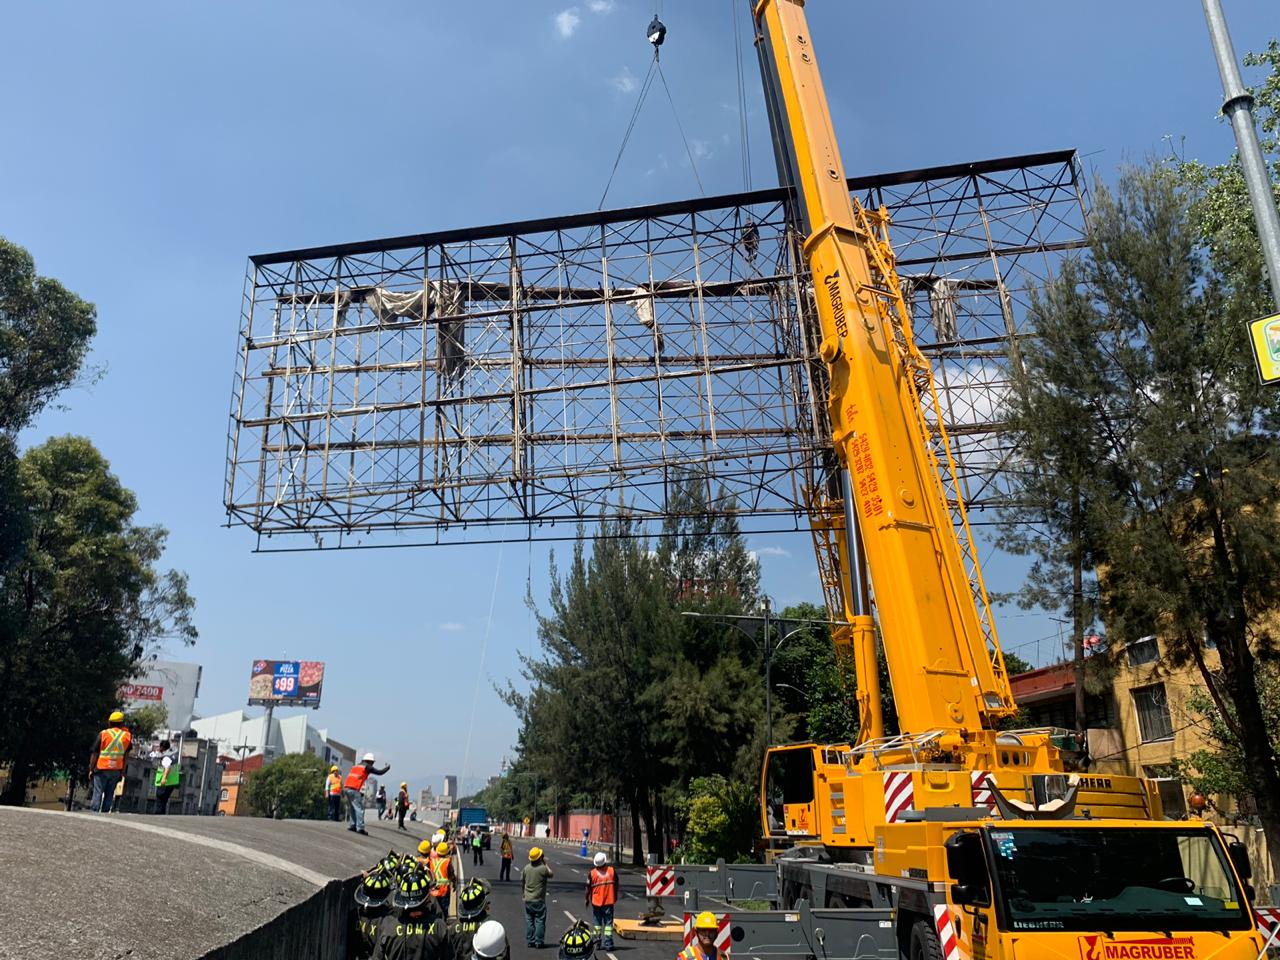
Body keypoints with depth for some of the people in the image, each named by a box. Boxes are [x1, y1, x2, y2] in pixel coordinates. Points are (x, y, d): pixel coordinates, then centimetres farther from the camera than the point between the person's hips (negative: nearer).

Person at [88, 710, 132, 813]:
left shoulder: (103, 734, -5)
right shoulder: (128, 736, 3)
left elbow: (95, 754, -3)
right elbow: (126, 755, 7)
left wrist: (91, 769, 6)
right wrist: (122, 771, 13)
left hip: (102, 768, -2)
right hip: (116, 770, 2)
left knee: (98, 792, 2)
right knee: (110, 793, 9)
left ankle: (94, 811, -3)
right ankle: (105, 812, 5)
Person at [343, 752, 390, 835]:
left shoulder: (356, 766, 25)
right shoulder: (367, 767, 5)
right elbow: (379, 772, 6)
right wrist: (388, 767, 20)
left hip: (347, 788, 8)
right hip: (355, 790, -7)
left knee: (352, 808, 18)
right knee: (359, 809, -7)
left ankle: (352, 825, 13)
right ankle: (360, 828, -13)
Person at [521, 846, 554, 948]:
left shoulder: (526, 868, -2)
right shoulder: (543, 869, -17)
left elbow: (522, 882, 7)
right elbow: (551, 875, 2)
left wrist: (523, 894, 20)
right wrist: (546, 864, 7)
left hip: (528, 900, 4)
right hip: (539, 901, -4)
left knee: (529, 921, 13)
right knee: (540, 921, 4)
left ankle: (530, 941, 17)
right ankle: (539, 942, 5)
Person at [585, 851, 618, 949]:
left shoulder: (592, 873, -9)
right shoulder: (612, 870, -5)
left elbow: (588, 888, -3)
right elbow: (616, 885, 6)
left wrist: (587, 899, 12)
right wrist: (615, 896, 20)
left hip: (596, 902, 0)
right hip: (609, 901, 0)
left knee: (596, 922, 14)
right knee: (608, 922, 5)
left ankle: (597, 941, 18)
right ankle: (608, 943, 0)